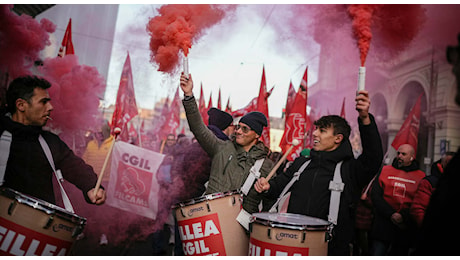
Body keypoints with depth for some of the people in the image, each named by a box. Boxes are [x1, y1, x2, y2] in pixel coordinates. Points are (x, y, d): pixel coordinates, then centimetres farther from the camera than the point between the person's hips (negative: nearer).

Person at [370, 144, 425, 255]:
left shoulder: (420, 176, 4)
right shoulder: (385, 170, 6)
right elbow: (375, 195, 0)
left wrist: (402, 216, -17)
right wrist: (391, 214, -12)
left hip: (405, 227, 0)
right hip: (383, 224, 0)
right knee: (377, 253, -7)